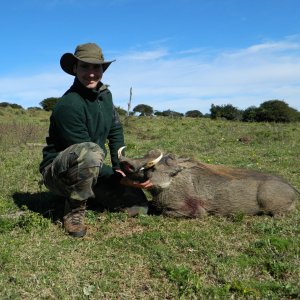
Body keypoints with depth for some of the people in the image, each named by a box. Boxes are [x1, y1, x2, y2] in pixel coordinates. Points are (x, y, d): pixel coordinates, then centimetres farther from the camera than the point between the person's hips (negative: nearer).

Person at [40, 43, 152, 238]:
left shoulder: (105, 94, 1)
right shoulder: (68, 105, -25)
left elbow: (116, 132, 7)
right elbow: (85, 153, -24)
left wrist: (121, 168, -5)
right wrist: (119, 178, -24)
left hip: (91, 171, 7)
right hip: (59, 171, -7)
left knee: (138, 206, -4)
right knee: (91, 151, -40)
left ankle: (86, 193, 17)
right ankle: (74, 212, -17)